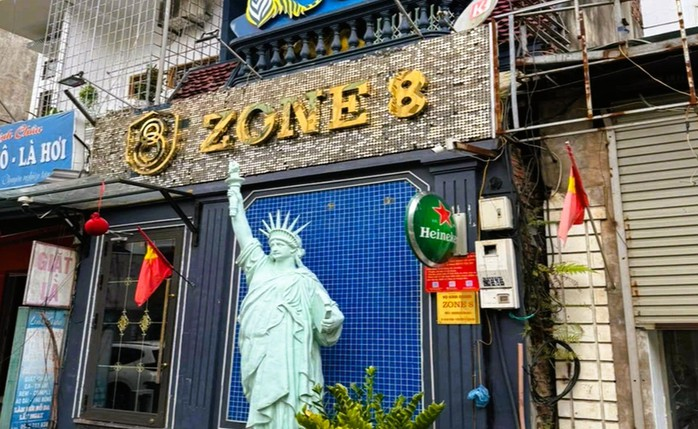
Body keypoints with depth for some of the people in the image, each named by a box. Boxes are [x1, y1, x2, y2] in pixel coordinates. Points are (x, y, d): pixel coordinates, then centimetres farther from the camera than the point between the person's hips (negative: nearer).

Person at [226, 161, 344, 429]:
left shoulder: (303, 281, 6)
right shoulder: (261, 268, 18)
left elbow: (329, 318, 2)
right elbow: (243, 231, 17)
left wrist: (332, 318, -23)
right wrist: (234, 191, 15)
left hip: (287, 358, -4)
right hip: (260, 358, 4)